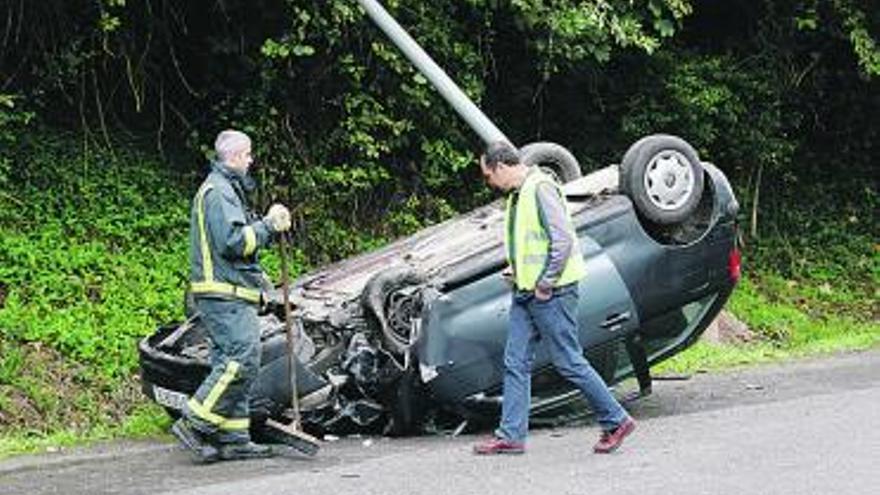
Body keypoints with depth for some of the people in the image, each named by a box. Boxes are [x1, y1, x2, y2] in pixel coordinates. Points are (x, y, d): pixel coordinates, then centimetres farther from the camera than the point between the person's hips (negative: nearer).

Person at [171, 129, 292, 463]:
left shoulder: (227, 190, 24)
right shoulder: (219, 192, -10)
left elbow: (243, 240, 25)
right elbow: (233, 241, -20)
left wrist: (270, 225, 11)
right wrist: (268, 225, -10)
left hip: (230, 295, 11)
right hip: (226, 296, -11)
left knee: (231, 363, 8)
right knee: (242, 359, -16)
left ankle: (233, 439, 9)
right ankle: (193, 424, -14)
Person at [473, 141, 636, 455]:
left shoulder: (540, 188, -15)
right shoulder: (518, 194, 16)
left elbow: (562, 239, -21)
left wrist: (545, 284, -18)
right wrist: (517, 268, 10)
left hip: (551, 294, -10)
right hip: (526, 293, 10)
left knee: (569, 363, -4)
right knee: (515, 363, 6)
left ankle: (616, 421, 8)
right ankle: (511, 435, 9)